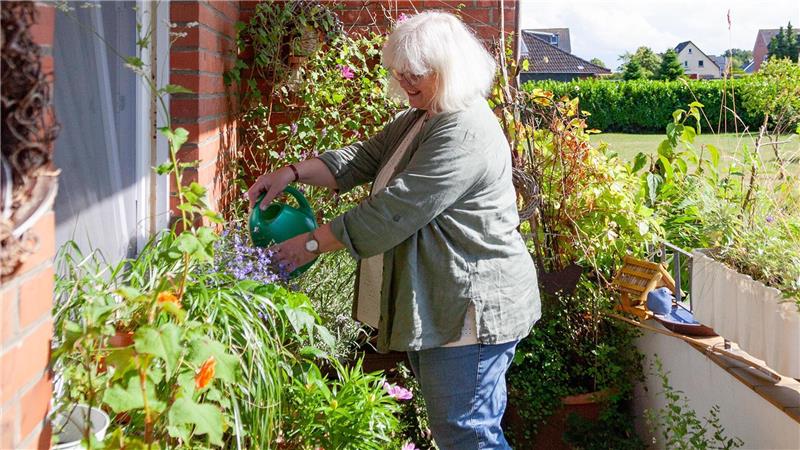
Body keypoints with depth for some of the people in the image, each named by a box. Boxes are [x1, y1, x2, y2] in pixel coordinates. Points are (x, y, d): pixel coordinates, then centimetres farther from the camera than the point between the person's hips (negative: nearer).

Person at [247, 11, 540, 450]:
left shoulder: (465, 134, -21)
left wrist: (314, 242, -17)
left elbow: (395, 211, -24)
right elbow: (359, 160, 10)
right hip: (434, 305, 10)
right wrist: (292, 172, -7)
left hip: (473, 308, -10)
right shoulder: (417, 121, 13)